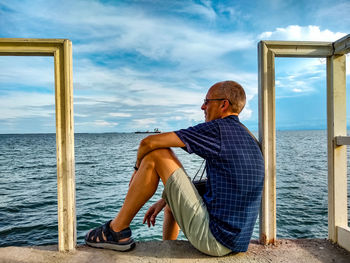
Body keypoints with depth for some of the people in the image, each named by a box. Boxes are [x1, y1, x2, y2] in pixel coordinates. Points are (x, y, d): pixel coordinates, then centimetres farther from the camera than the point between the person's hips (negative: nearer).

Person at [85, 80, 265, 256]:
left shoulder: (218, 129, -15)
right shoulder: (248, 139, 14)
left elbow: (149, 142, -15)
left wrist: (138, 168, 7)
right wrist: (164, 200, 19)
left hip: (212, 238, -9)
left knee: (156, 154, -9)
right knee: (170, 204, 30)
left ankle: (117, 231, 4)